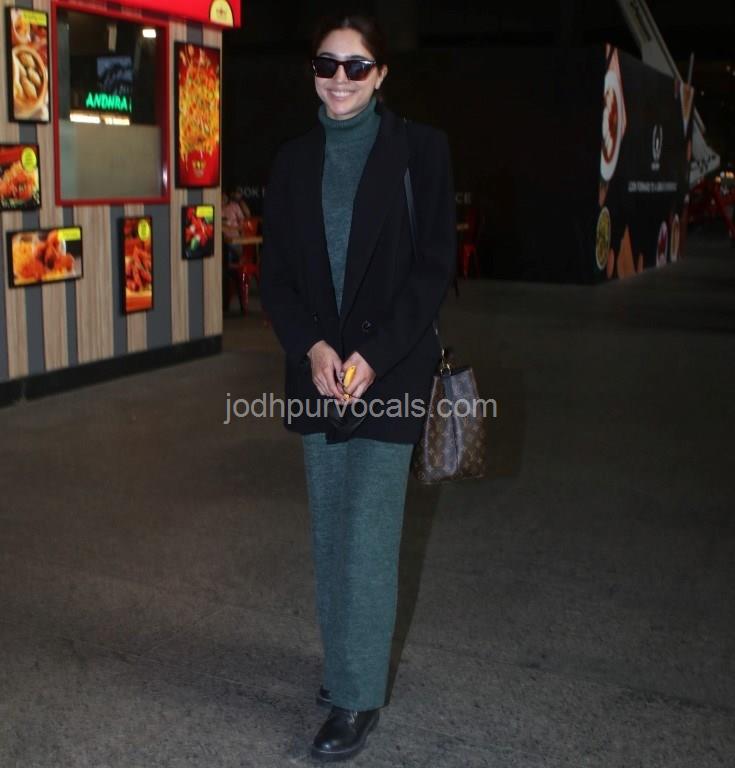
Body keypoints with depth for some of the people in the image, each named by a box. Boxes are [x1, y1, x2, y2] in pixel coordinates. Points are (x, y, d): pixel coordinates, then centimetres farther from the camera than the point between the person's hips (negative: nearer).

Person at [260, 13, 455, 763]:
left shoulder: (418, 148, -3)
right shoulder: (294, 159, 8)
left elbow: (434, 264, -7)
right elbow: (275, 272, 6)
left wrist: (372, 356, -15)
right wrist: (312, 348, -11)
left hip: (390, 369, -4)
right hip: (316, 369, 4)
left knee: (367, 535, -3)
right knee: (329, 531, 12)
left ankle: (356, 697, 8)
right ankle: (347, 661, 29)